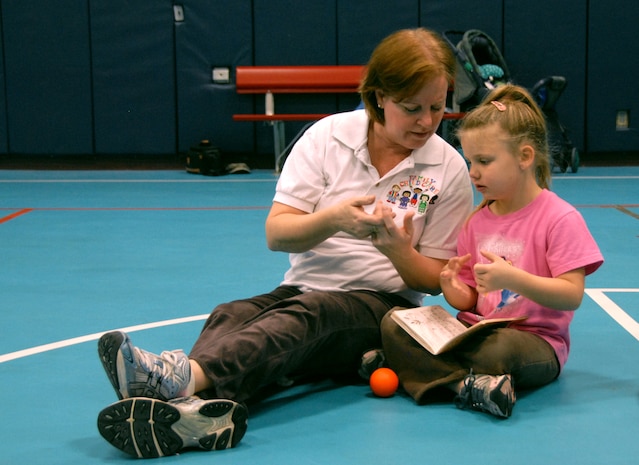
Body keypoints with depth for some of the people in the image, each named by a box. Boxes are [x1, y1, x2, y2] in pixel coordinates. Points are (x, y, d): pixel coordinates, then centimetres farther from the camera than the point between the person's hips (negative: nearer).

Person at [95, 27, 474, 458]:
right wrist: (333, 219, -22)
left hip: (383, 306, -2)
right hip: (302, 288, 3)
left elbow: (434, 280, 4)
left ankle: (188, 375, -64)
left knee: (307, 313, -37)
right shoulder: (328, 136, 3)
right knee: (230, 315, -31)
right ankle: (201, 404, -65)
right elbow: (276, 234, -2)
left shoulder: (450, 169, 1)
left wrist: (398, 250, -19)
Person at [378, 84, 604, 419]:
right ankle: (467, 385, -29)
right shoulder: (476, 221, 12)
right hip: (475, 330, 7)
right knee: (393, 323, -15)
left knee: (500, 349, -42)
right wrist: (453, 288, -11)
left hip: (536, 339, -6)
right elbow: (470, 301, 14)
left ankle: (428, 367, -19)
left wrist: (512, 278, -27)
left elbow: (572, 296, -15)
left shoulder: (559, 218, -7)